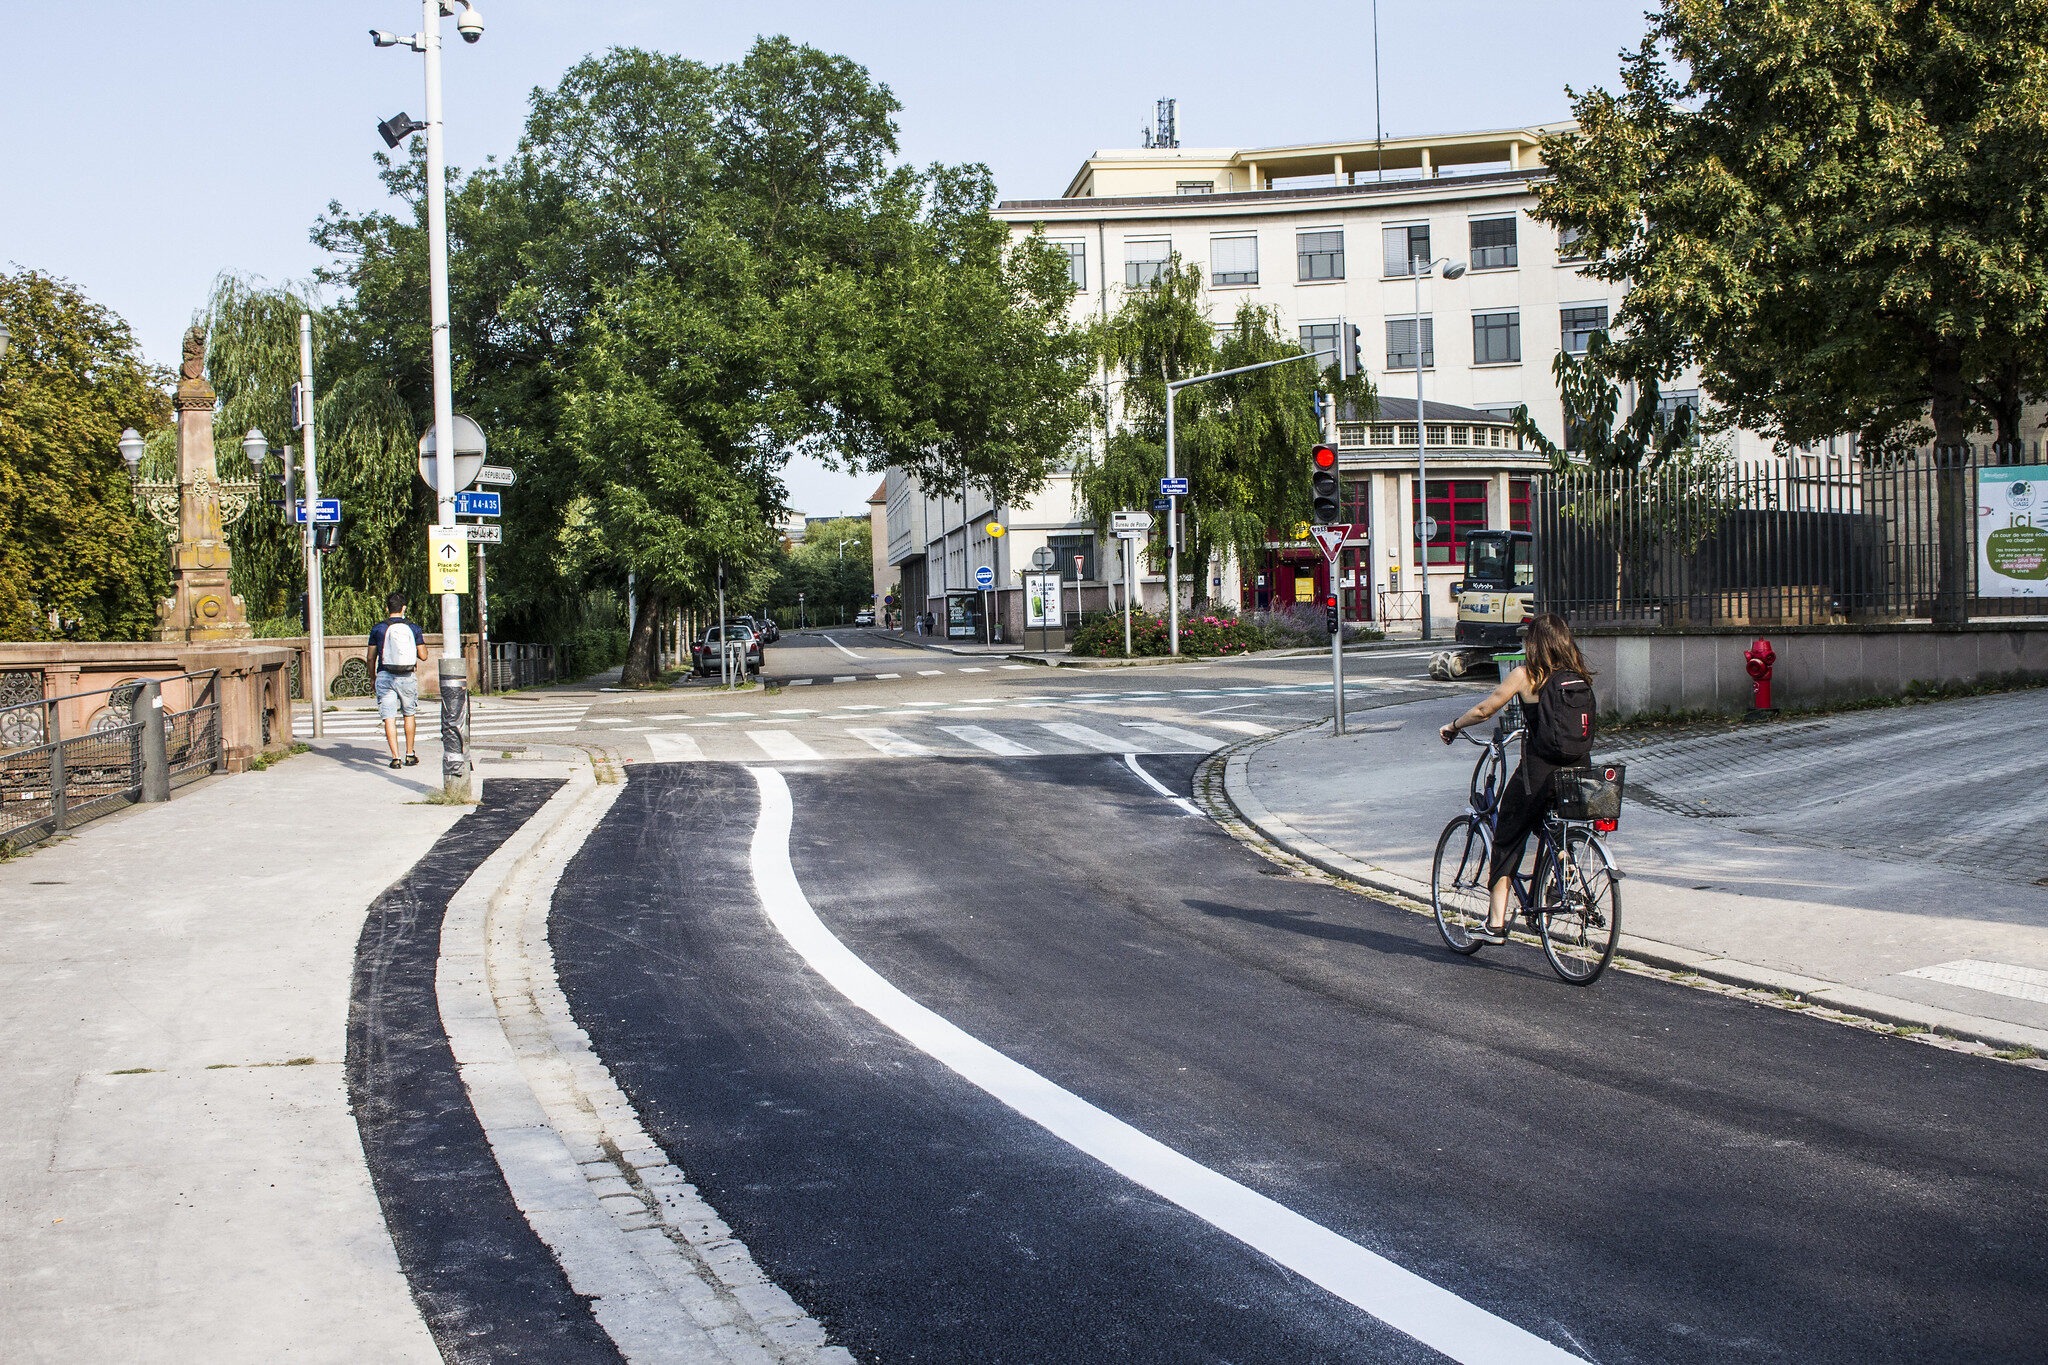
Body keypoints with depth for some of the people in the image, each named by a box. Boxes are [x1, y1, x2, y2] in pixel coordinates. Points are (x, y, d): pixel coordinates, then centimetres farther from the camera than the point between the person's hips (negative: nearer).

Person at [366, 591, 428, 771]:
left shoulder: (378, 628, -1)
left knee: (389, 718, -1)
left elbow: (371, 658, 3)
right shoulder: (414, 628, 0)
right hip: (408, 677, 1)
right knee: (410, 714, 16)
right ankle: (410, 755, 19)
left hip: (385, 676, -1)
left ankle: (395, 757, -8)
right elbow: (423, 655, 2)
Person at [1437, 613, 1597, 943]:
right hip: (1579, 775, 5)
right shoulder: (1581, 678, 7)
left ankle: (1496, 924, 7)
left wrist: (1453, 727, 16)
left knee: (1506, 843, 8)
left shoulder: (1525, 675, -6)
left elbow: (1483, 711, -1)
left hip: (1538, 774, -5)